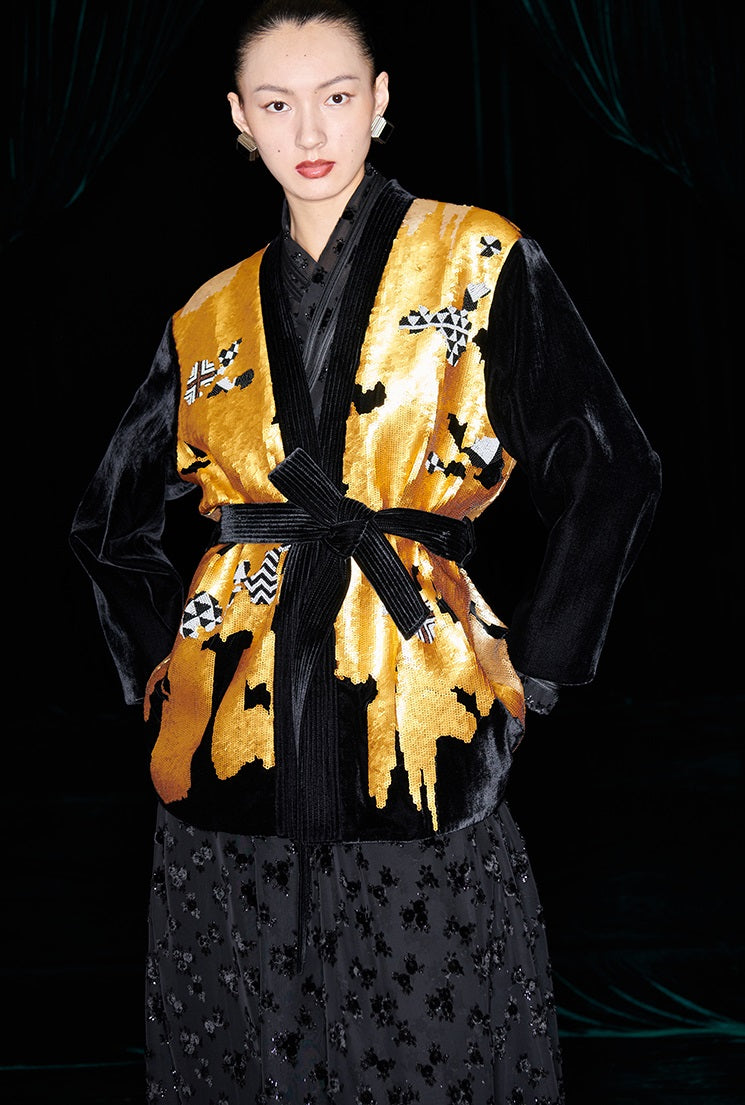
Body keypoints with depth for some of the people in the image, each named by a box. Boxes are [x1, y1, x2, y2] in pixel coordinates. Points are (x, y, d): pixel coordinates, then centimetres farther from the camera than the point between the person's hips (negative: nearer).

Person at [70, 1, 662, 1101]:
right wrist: (162, 661, 11)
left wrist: (534, 665, -4)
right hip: (235, 739, 3)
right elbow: (112, 524, 22)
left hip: (417, 731, -3)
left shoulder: (482, 263, 2)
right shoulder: (210, 320, 12)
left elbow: (613, 474, -2)